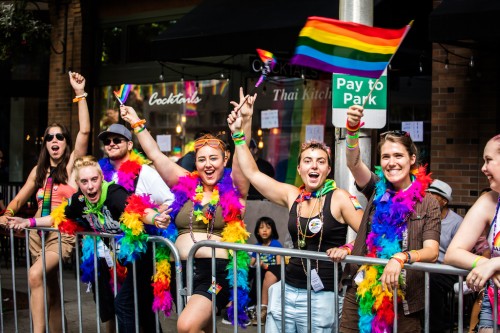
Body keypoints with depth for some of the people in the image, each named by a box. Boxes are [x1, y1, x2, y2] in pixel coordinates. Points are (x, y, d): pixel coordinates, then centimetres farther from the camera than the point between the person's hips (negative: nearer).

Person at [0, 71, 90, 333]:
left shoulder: (72, 164, -1)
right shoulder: (39, 170, 14)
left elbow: (85, 131, -13)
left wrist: (80, 93, -15)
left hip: (63, 233, -6)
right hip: (38, 233, 6)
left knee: (36, 275, -28)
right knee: (50, 293, 11)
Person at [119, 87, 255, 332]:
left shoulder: (233, 189, 0)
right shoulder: (185, 184, 9)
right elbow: (155, 155, 10)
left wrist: (245, 121, -27)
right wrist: (136, 123, 10)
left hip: (217, 272, -5)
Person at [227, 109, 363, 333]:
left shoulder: (339, 198, -5)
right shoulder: (292, 196, 7)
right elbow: (252, 173, 10)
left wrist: (347, 249, -25)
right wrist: (238, 134, 9)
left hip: (321, 296, -4)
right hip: (288, 291, 4)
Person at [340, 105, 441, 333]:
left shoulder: (427, 203, -1)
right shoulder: (377, 189, 5)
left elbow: (432, 251, -10)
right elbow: (353, 163, -14)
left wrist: (401, 258, -30)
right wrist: (353, 129, -32)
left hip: (403, 298, -2)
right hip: (361, 293, 2)